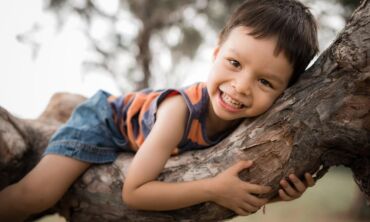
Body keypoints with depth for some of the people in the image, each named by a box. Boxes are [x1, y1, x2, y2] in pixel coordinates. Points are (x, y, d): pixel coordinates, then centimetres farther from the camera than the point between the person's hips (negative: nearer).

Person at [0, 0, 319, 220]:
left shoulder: (253, 117, -27)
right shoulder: (180, 110, -43)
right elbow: (133, 192, -40)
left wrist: (281, 182, -32)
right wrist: (213, 189, -46)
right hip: (107, 120, -6)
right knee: (37, 195, -18)